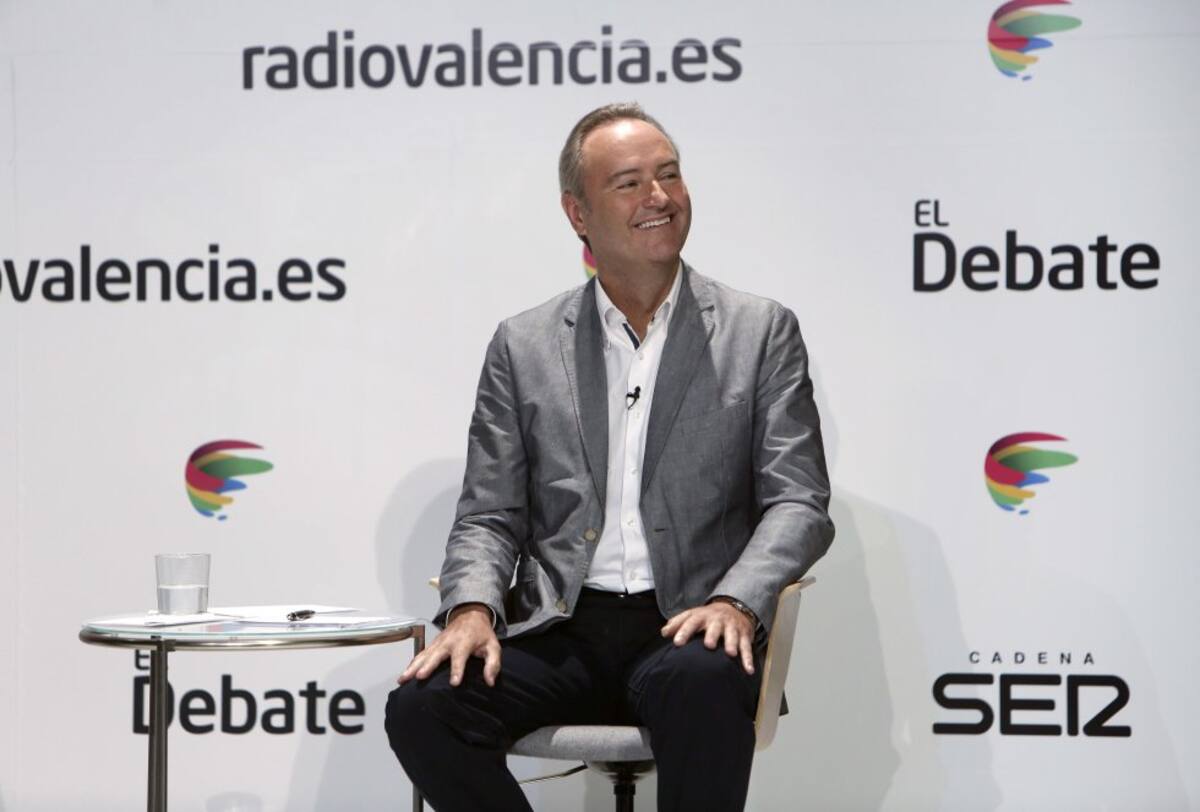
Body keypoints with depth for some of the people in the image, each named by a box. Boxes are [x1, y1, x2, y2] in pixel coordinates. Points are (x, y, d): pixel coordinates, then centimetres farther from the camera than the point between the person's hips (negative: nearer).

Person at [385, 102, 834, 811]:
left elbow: (799, 502, 1)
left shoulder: (761, 332, 8)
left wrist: (735, 601, -18)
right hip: (559, 631, 2)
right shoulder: (524, 346, 12)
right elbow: (489, 516, 11)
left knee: (702, 681, -37)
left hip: (685, 627, -2)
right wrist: (472, 608, -11)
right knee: (422, 706, -25)